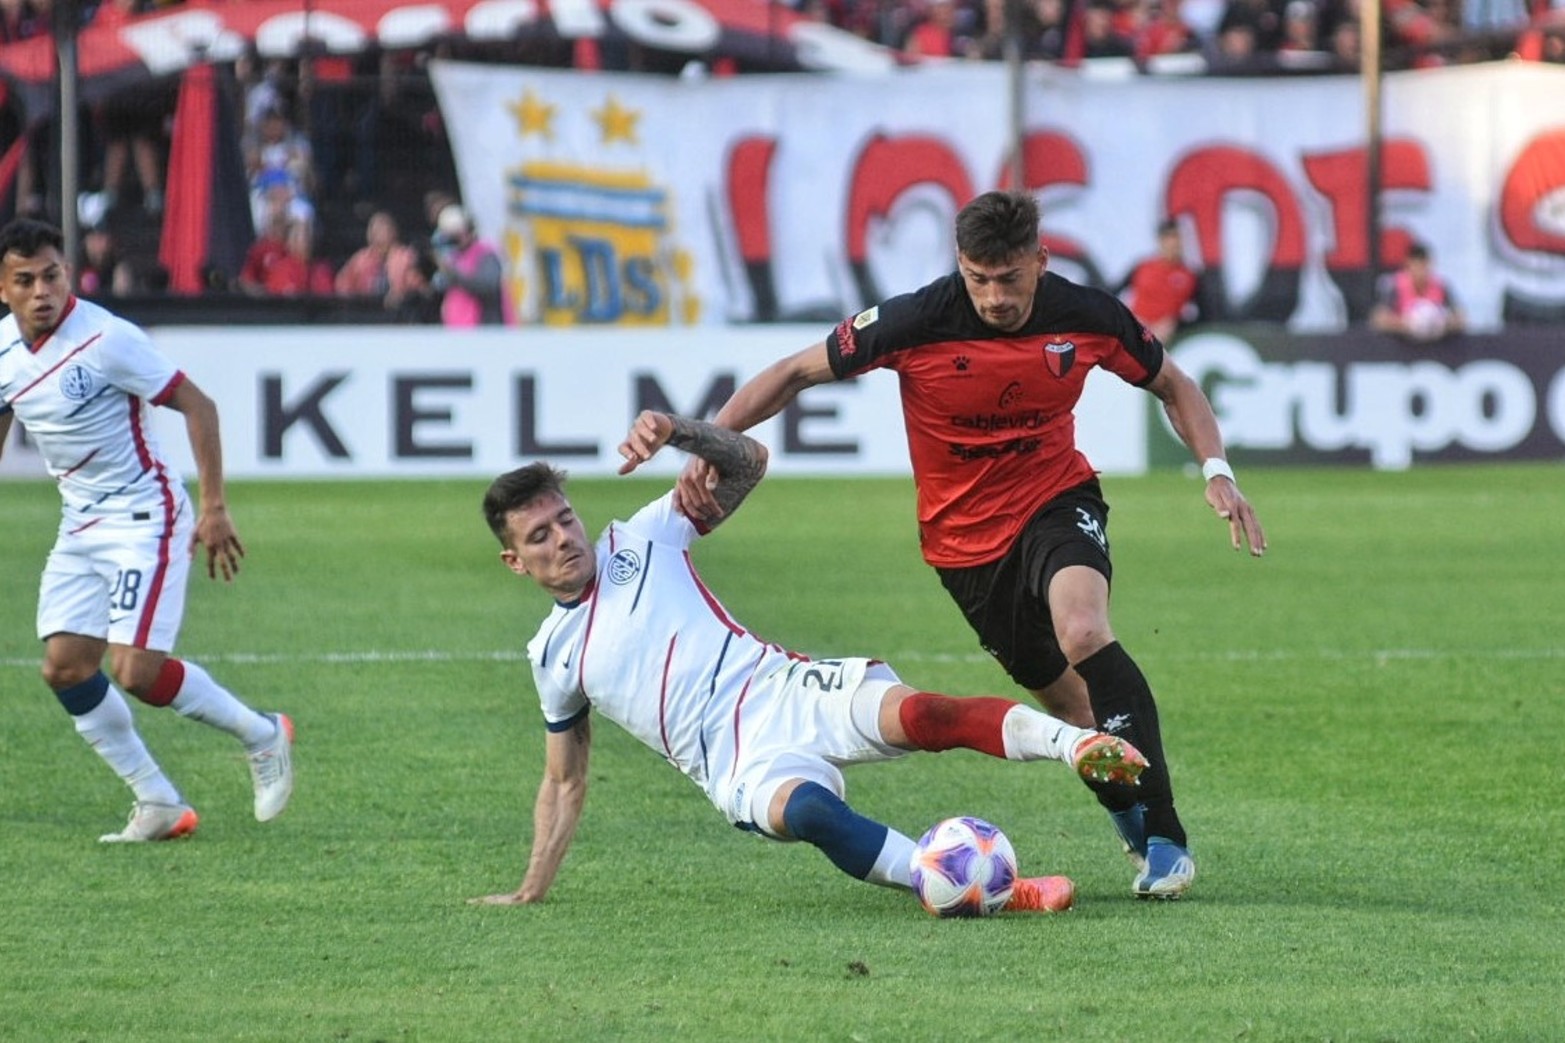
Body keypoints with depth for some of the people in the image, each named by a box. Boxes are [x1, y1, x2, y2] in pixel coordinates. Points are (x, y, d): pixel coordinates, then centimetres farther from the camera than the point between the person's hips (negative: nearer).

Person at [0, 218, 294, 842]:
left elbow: (197, 405, -15)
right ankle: (159, 806, 7)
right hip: (80, 526, 7)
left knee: (137, 672, -16)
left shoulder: (105, 339, -20)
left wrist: (214, 508, -17)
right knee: (64, 668, -3)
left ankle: (262, 737, 8)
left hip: (144, 517, -7)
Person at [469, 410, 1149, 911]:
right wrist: (530, 892, 21)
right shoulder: (551, 656, 18)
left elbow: (747, 461, 8)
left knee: (917, 714, -33)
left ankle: (1079, 744, -50)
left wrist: (676, 431, -11)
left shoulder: (642, 541, 14)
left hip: (784, 690, 1)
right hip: (742, 765, -1)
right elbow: (564, 782, 27)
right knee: (803, 809, -38)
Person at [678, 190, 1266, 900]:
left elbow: (1173, 386, 5)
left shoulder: (1088, 318, -15)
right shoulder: (916, 323, -20)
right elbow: (796, 373, -11)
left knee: (1082, 631, -29)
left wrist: (1216, 470, -10)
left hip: (1056, 499, -1)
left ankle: (1162, 834, -25)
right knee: (1062, 696, 4)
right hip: (964, 537, 1)